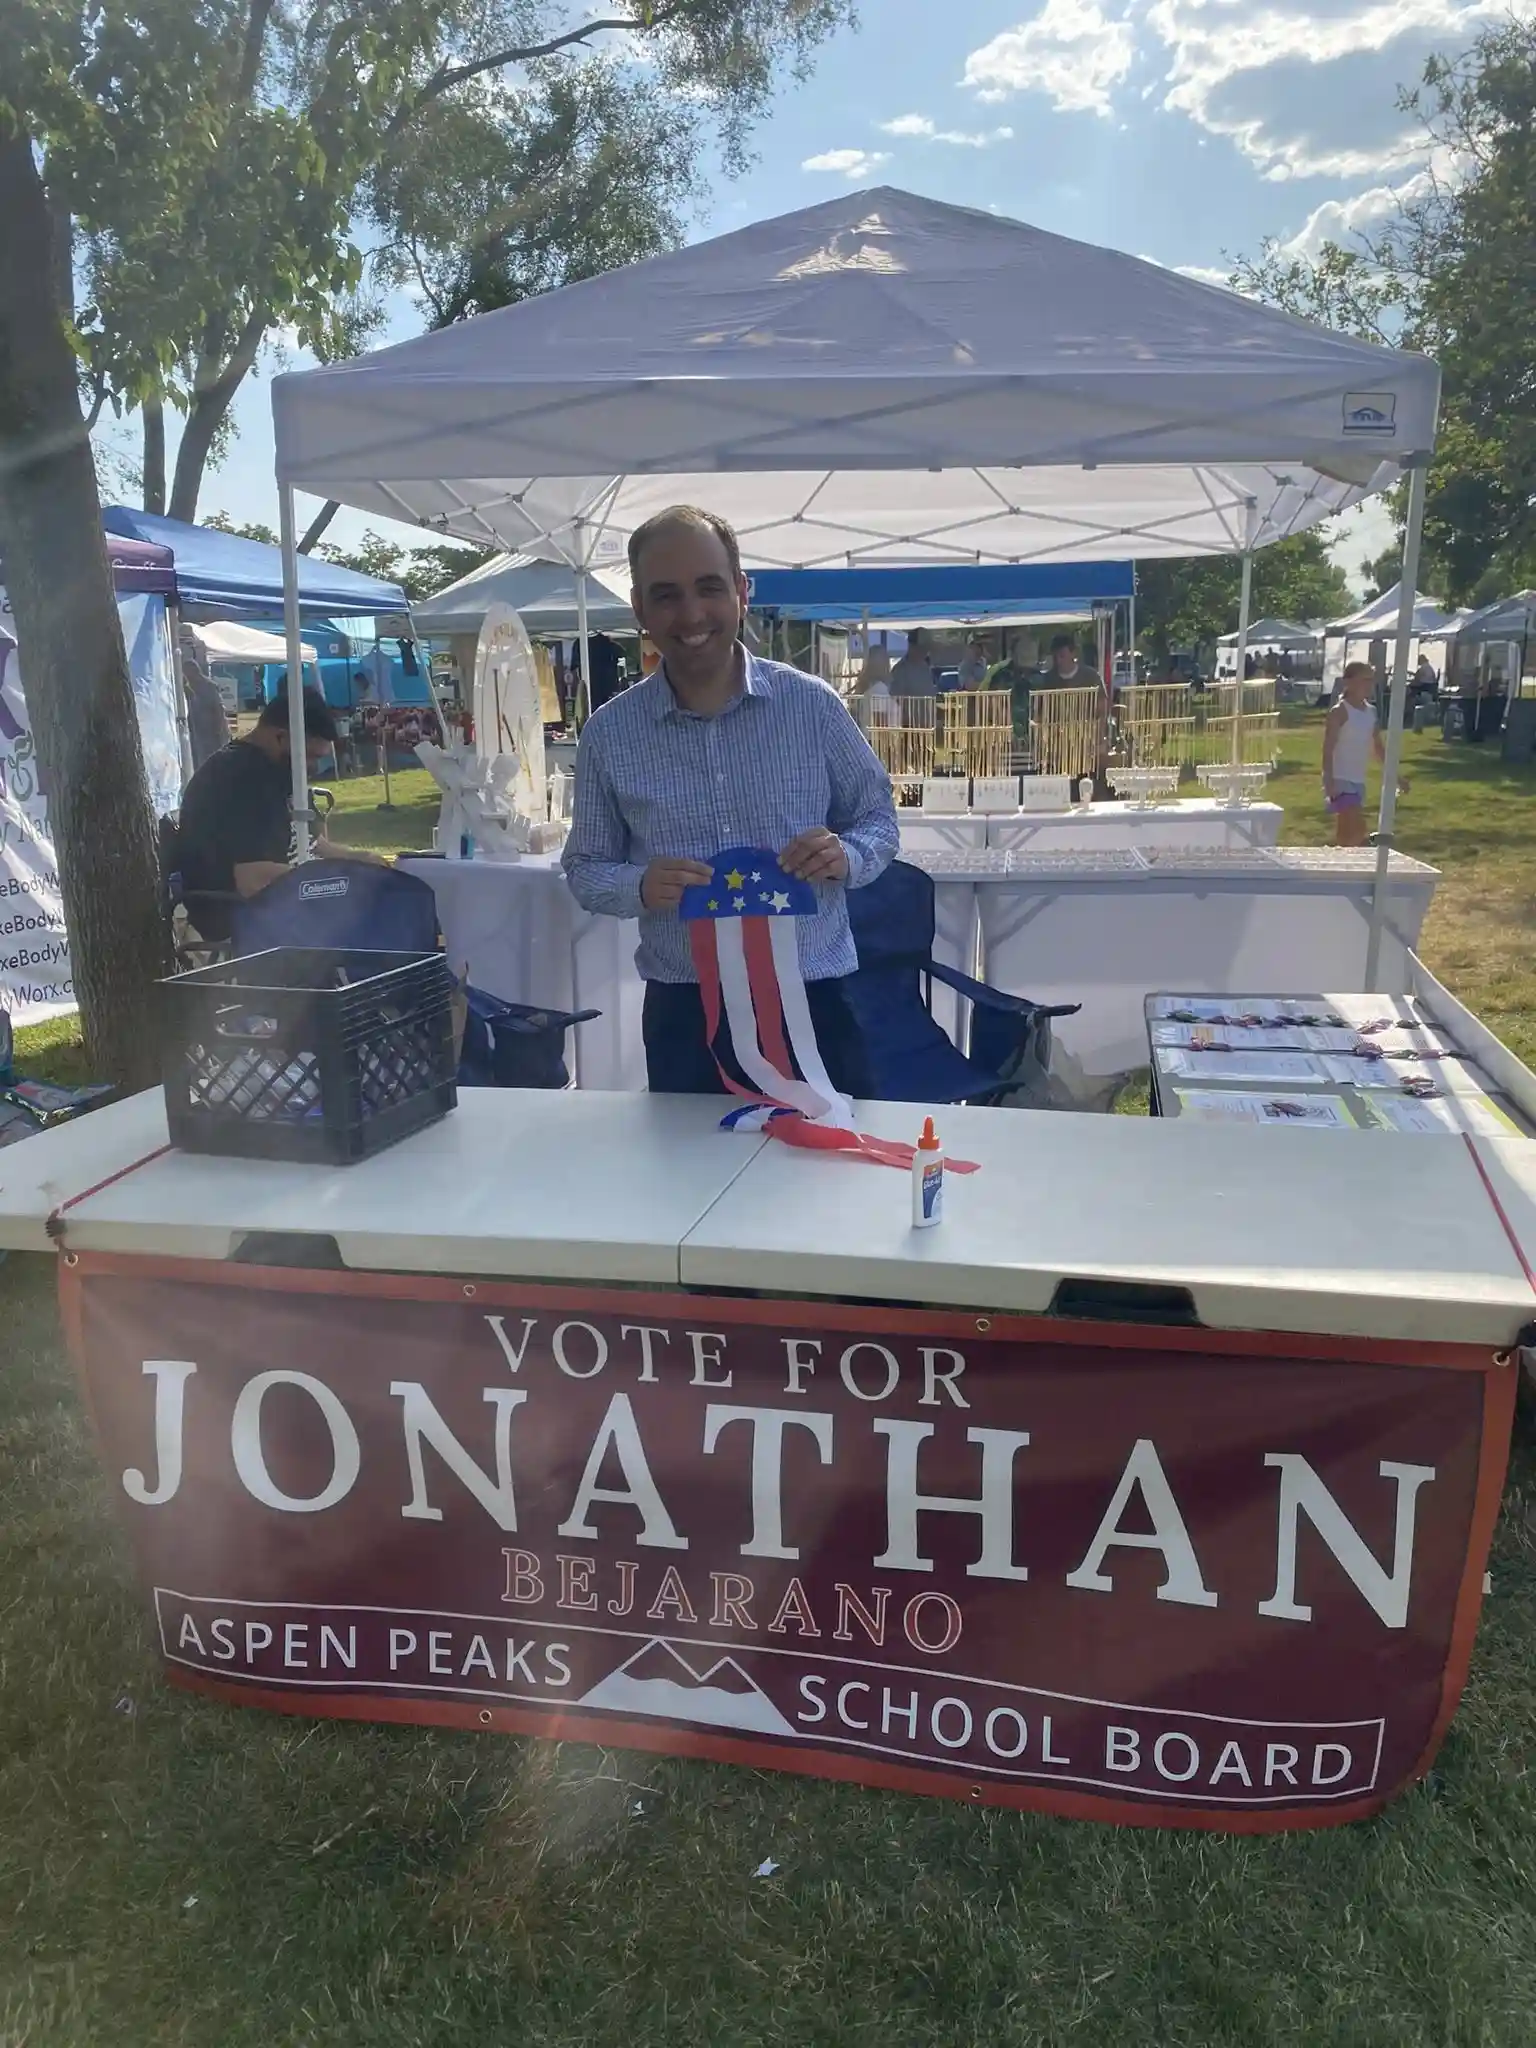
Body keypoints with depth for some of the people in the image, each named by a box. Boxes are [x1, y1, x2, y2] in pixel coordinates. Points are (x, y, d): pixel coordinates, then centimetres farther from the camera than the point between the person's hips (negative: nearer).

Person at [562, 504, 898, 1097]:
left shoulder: (812, 704, -3)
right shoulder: (609, 733, -1)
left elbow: (878, 820, 6)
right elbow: (585, 869, 6)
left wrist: (844, 857, -16)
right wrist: (641, 887, -16)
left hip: (811, 1000, 0)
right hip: (684, 1013, 1)